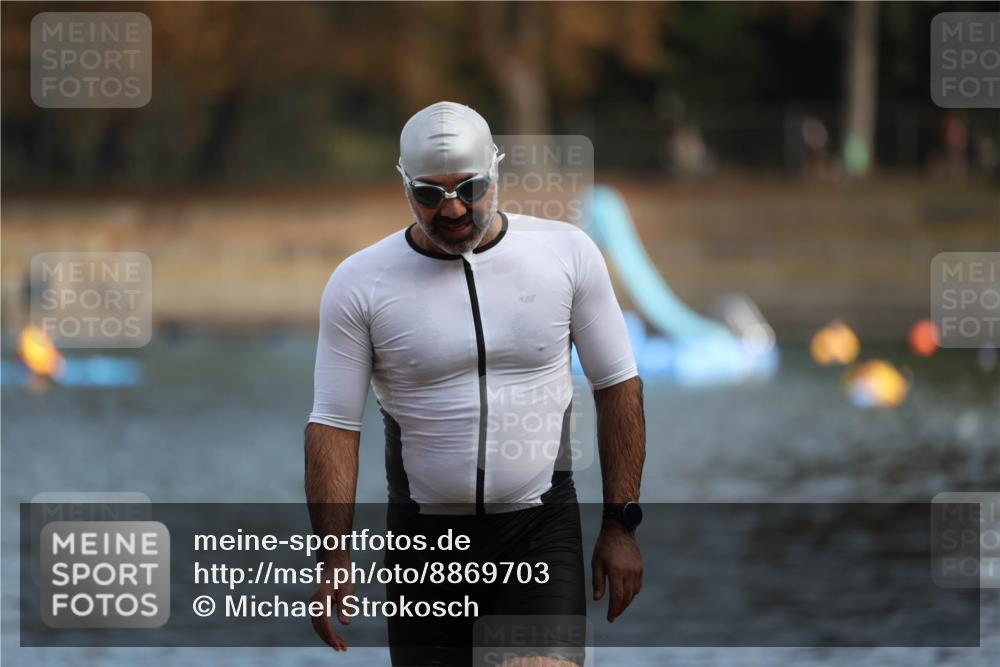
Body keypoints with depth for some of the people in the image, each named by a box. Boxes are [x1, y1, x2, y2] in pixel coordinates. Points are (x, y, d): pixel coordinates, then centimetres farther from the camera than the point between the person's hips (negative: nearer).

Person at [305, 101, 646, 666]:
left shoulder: (567, 253, -2)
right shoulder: (359, 284, -4)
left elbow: (618, 388, 5)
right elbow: (334, 427, -4)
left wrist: (621, 524, 2)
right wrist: (334, 562, -12)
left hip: (541, 533, -1)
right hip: (423, 536, 1)